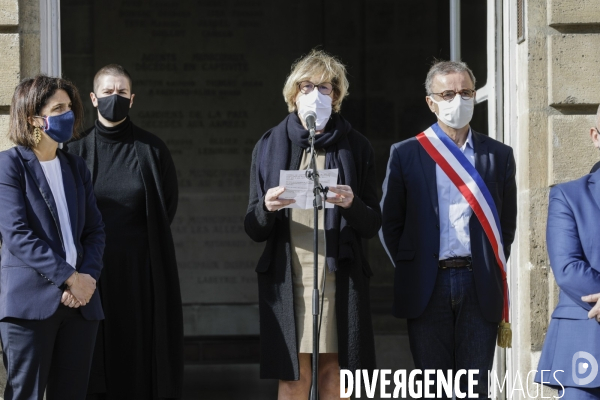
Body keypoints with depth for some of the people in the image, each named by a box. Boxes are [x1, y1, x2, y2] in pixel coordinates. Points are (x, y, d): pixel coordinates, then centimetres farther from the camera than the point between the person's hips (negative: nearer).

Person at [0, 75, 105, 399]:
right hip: (30, 301, -6)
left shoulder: (76, 167, 18)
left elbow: (95, 230, 14)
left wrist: (88, 277, -5)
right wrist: (70, 278, -14)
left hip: (80, 301, 6)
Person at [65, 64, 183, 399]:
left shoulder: (151, 149, 2)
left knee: (144, 355, 0)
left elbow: (168, 205, 7)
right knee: (99, 358, 1)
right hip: (94, 272, 1)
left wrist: (149, 241, 4)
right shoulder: (78, 151, 5)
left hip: (144, 272, -1)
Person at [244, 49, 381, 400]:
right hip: (287, 278, 0)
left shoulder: (355, 147, 9)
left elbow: (373, 225, 8)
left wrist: (352, 205, -14)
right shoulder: (270, 146, 10)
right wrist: (267, 209, -14)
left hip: (339, 277, 0)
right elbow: (254, 230, 9)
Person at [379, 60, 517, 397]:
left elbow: (507, 223, 13)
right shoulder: (406, 154, 5)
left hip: (480, 286, 1)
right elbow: (390, 223, 7)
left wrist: (491, 271, 7)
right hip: (428, 287, -1)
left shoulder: (499, 155, 9)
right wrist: (411, 269, 3)